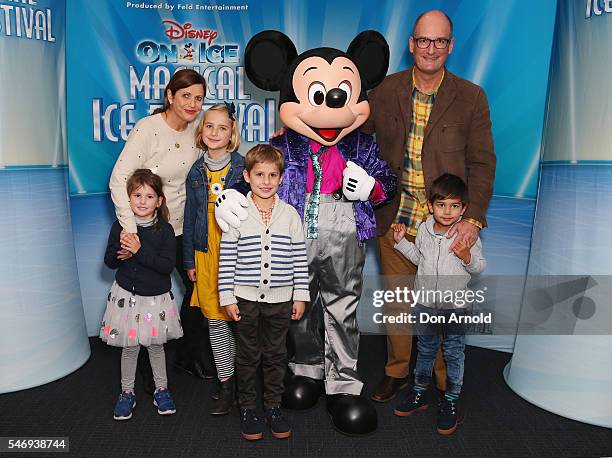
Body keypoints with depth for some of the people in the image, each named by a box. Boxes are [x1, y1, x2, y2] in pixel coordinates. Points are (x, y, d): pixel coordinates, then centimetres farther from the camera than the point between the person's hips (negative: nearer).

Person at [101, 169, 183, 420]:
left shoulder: (164, 229, -11)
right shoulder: (120, 227, -4)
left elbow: (168, 265, -18)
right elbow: (109, 261, 1)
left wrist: (139, 250, -25)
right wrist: (121, 249, -20)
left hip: (156, 297, -1)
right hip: (126, 294, 1)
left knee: (156, 345, 13)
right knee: (129, 346, 11)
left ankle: (161, 390, 30)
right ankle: (127, 392, 29)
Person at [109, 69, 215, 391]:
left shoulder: (196, 129, 1)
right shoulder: (148, 129, -17)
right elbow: (119, 179, -22)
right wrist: (129, 230, -29)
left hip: (182, 228, 6)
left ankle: (190, 355, 33)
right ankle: (148, 368, 30)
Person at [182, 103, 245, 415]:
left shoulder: (242, 167, -4)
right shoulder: (197, 171, 8)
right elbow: (190, 216, 12)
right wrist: (189, 260, 11)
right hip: (206, 253, 4)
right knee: (215, 320, 8)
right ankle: (226, 384, 20)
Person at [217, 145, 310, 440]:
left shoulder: (289, 214, 0)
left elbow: (299, 258, 2)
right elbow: (227, 258, -3)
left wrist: (300, 295, 1)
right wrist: (227, 297, -5)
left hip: (281, 299, 1)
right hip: (246, 298, -1)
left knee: (276, 355, 13)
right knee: (248, 356, 11)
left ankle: (273, 406, 30)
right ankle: (247, 408, 28)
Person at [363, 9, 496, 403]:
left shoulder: (471, 97, -3)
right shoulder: (385, 90, 1)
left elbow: (482, 163, -3)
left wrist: (473, 218, -15)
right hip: (394, 222, 2)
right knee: (395, 300, 16)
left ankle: (445, 383, 31)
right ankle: (397, 371, 38)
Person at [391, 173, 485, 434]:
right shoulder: (424, 230, -2)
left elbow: (479, 267, -7)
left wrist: (467, 256, -26)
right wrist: (401, 241, 6)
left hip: (454, 305, -3)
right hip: (425, 302, 3)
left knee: (454, 353, 7)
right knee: (425, 349, 18)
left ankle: (451, 402, 22)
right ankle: (419, 393, 33)